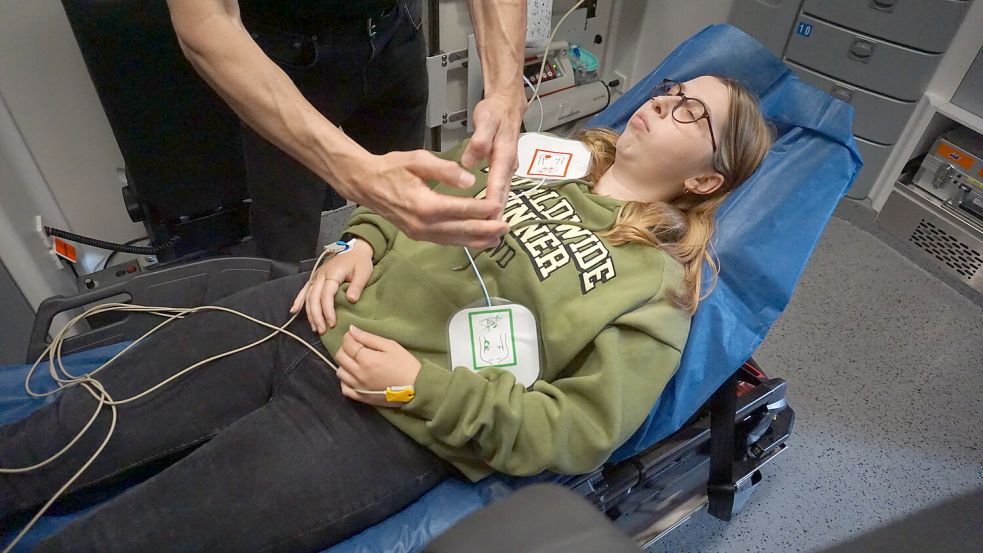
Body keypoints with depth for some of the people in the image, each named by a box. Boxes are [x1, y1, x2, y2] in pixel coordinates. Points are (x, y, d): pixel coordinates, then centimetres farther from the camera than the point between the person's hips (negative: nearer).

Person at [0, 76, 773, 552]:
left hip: (383, 427, -5)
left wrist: (422, 386, -17)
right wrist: (363, 245, 0)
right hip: (312, 315, 6)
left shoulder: (655, 284, -2)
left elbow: (579, 430, -10)